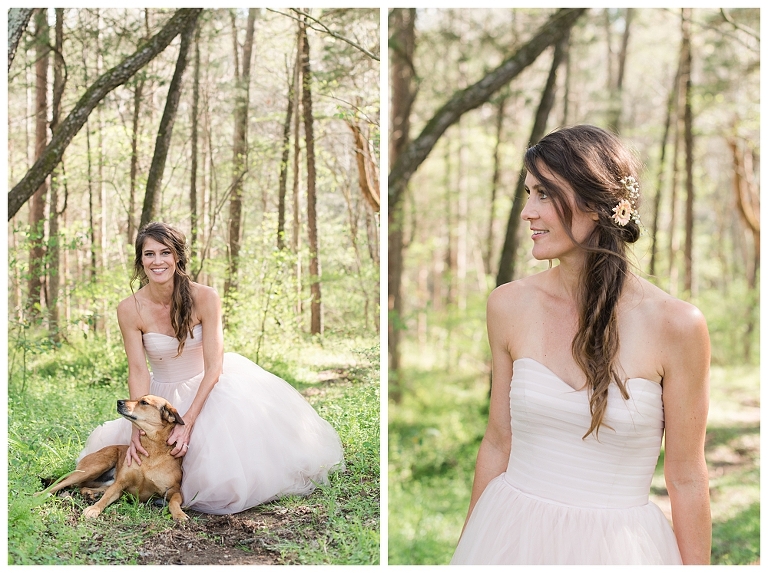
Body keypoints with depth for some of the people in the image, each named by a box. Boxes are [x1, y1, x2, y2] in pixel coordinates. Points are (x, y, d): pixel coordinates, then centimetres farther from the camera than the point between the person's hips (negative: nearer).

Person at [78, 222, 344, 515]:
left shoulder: (204, 298, -20)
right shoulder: (130, 309, -16)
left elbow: (213, 366, -20)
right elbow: (138, 372, -13)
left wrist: (187, 422, -29)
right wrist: (137, 428, -26)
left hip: (208, 386, -2)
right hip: (164, 396, 2)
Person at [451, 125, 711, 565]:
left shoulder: (676, 324, -14)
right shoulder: (509, 306, -6)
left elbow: (687, 478, -6)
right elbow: (498, 445, 4)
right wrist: (467, 546, 10)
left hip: (616, 543, -2)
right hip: (511, 533, 3)